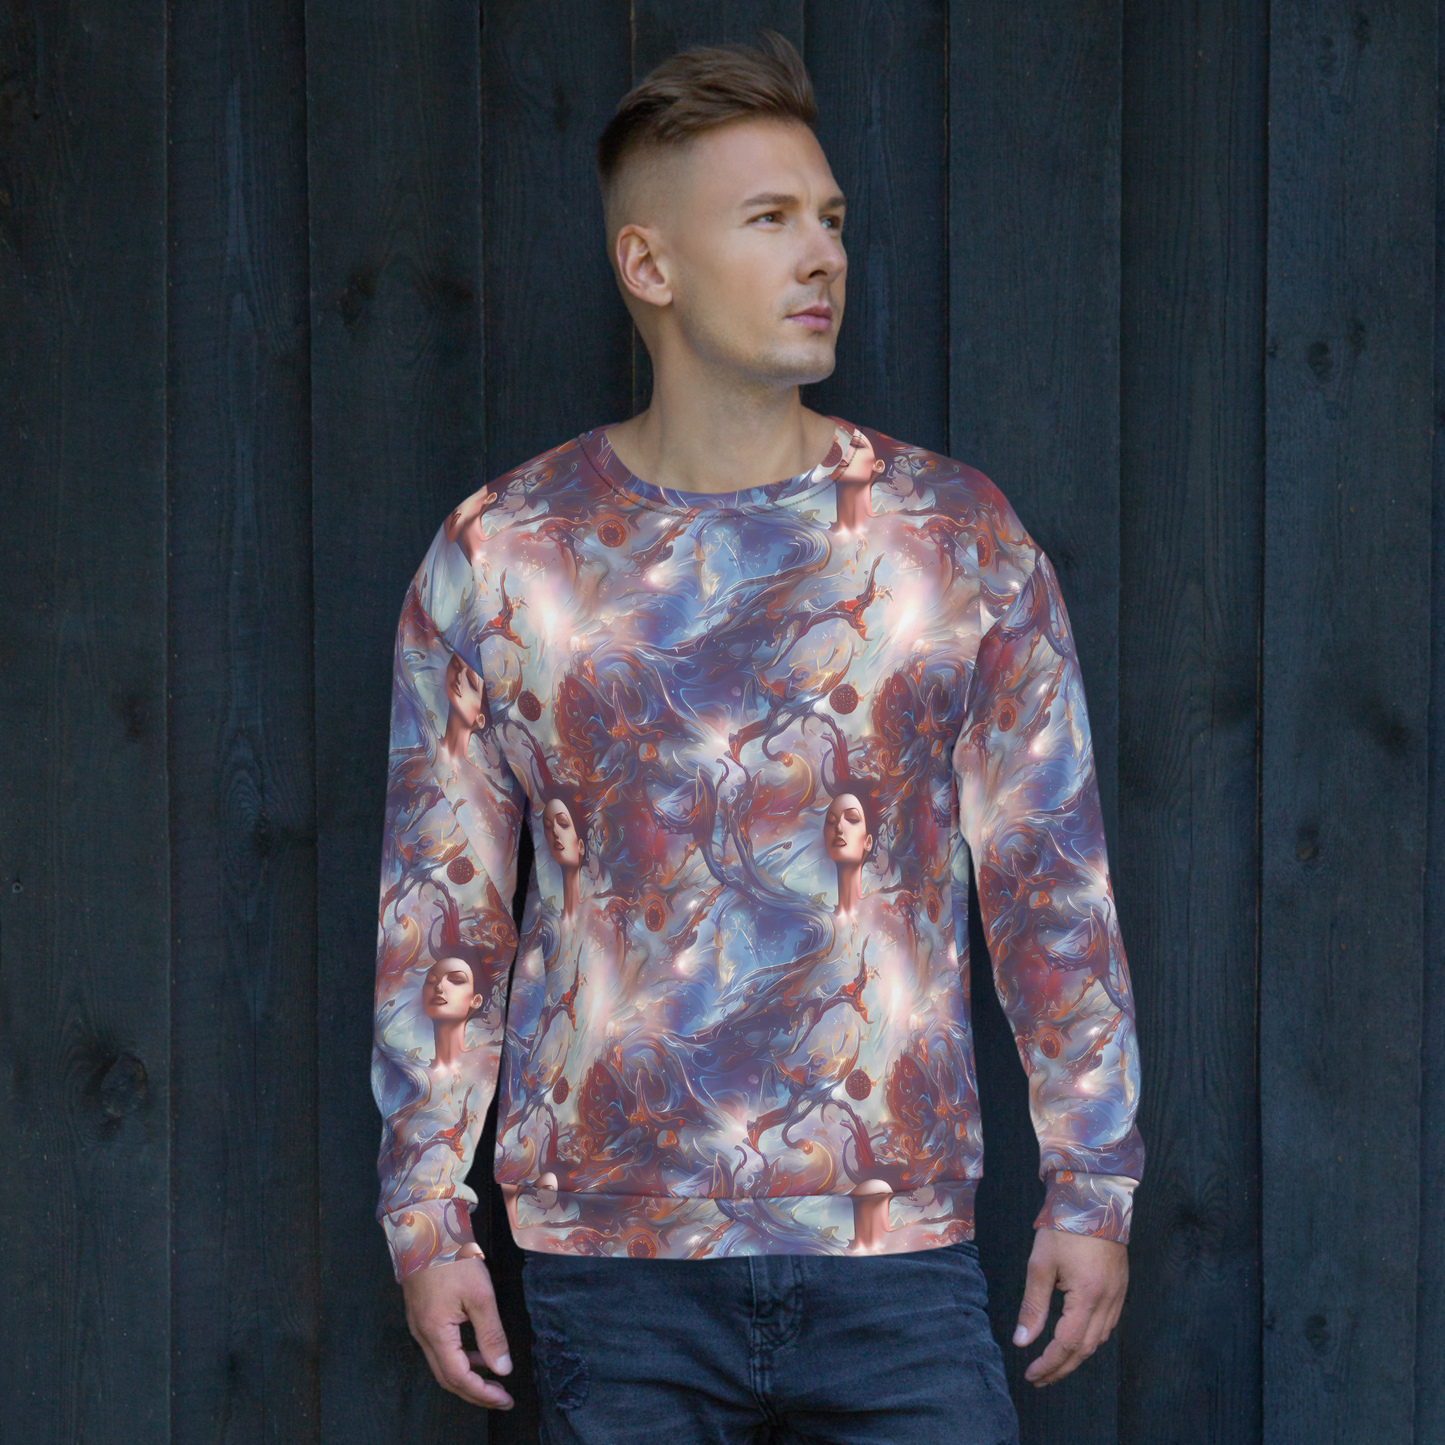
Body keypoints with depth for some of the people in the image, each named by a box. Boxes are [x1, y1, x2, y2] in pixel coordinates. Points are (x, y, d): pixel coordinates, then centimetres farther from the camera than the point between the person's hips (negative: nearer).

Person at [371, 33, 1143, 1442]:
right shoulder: (503, 556, 2)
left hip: (896, 1244, 0)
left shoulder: (958, 535, 3)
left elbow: (1053, 876, 6)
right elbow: (438, 907, 6)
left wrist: (1092, 1185, 3)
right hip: (611, 1259, 0)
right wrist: (424, 1216, 3)